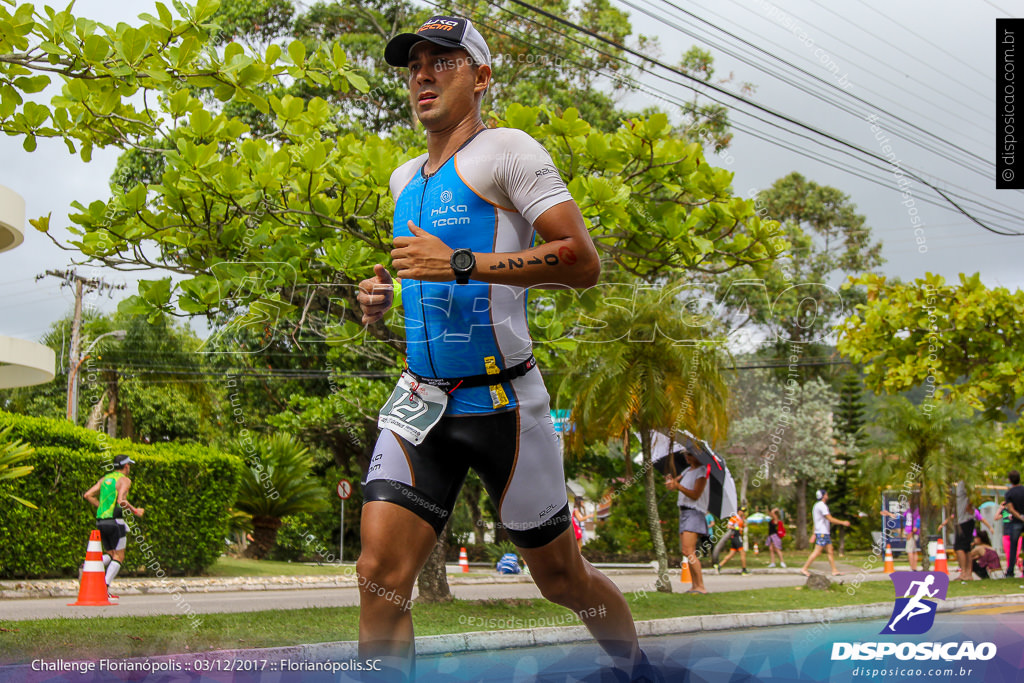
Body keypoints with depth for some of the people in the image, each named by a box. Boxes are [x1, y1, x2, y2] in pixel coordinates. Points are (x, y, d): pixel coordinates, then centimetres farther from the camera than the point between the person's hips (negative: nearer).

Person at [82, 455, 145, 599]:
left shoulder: (105, 478, 16)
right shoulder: (124, 480, -5)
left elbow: (87, 495, 11)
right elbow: (121, 501, -19)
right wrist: (135, 511, -5)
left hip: (100, 521, 7)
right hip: (115, 521, -7)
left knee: (110, 555, 19)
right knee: (118, 557, 1)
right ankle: (105, 588, -10)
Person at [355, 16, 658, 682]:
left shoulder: (506, 150, -7)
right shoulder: (405, 179, 17)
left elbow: (584, 260, -18)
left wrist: (460, 264, -24)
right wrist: (382, 295, 9)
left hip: (504, 401, -6)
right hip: (421, 401, 6)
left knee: (562, 576, 8)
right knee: (379, 571, -11)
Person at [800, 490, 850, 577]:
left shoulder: (817, 505, 18)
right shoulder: (822, 506, -14)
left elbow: (815, 522, 21)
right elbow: (830, 519, -19)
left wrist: (814, 534, 22)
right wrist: (843, 522, -11)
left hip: (825, 533, 10)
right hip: (822, 533, -10)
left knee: (830, 551, 8)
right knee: (817, 552, -10)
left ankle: (834, 570, 8)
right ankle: (804, 569, -10)